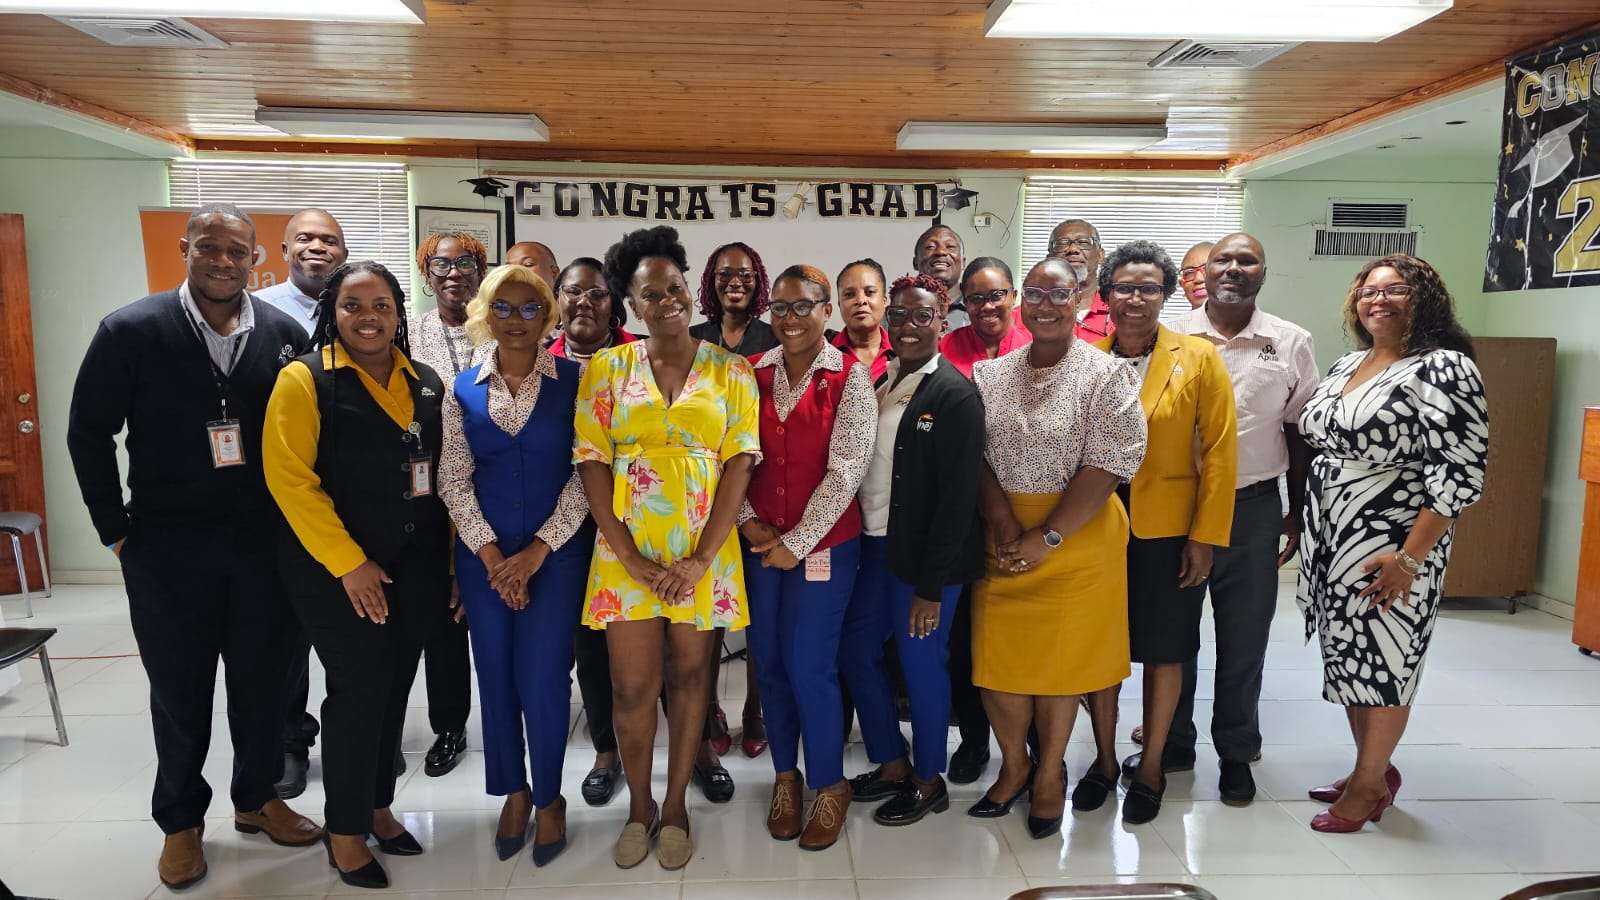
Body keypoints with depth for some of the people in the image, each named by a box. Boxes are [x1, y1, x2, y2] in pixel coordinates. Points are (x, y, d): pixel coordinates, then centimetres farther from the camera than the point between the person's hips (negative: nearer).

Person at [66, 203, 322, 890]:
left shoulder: (284, 335, -1)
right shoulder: (131, 331, -7)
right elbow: (88, 434, -2)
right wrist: (117, 531, -2)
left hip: (263, 543, 2)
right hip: (167, 549, -2)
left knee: (262, 680, 14)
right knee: (179, 692, 12)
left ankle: (257, 797, 35)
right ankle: (181, 821, 31)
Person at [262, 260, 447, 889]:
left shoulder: (426, 384, 8)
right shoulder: (306, 379, -8)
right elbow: (289, 478, -14)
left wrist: (447, 559, 6)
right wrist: (349, 563, -16)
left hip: (414, 570, 5)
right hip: (338, 571, -5)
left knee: (394, 691, 13)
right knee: (359, 690, 0)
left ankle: (377, 807, 31)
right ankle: (346, 832, 18)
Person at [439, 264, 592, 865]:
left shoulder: (574, 381, -3)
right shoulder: (463, 390, 5)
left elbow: (586, 474, -7)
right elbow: (454, 481, 3)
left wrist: (537, 551, -11)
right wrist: (490, 553, -7)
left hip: (556, 550, -2)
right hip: (484, 553, 3)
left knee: (542, 677, -3)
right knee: (495, 675, 8)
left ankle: (548, 797, 19)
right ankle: (514, 791, 29)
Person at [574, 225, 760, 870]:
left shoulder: (730, 370, 2)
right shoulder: (607, 368, 3)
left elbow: (740, 462, -4)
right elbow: (592, 463, -2)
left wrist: (701, 558, -12)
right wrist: (629, 555, -11)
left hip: (704, 552, 0)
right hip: (626, 551, 0)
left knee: (688, 677, 11)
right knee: (633, 688, 4)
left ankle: (675, 805, 28)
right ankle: (639, 806, 27)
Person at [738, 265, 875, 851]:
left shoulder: (849, 378, -7)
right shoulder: (755, 374, 4)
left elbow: (846, 469, -13)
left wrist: (796, 542, -13)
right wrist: (748, 520, -7)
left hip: (823, 543, -4)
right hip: (759, 542, 4)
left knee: (809, 667, -2)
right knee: (768, 663, 11)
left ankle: (830, 784, 21)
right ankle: (785, 775, 32)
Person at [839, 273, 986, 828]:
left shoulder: (955, 393, -13)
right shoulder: (877, 383, 8)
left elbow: (958, 494, -16)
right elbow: (863, 466, 10)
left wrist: (932, 584, -17)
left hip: (924, 555, -7)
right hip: (873, 545, 7)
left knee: (920, 662, 5)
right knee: (855, 651, 14)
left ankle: (928, 781, 27)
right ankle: (891, 764, 34)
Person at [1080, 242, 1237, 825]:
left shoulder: (1199, 358, -4)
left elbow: (1220, 451, -6)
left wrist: (1206, 536, -10)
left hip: (1168, 529, -2)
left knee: (1162, 651, 9)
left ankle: (1150, 770, 26)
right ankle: (1105, 759, 29)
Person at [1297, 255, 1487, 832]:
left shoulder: (1443, 368, -13)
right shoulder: (1346, 366, 11)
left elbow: (1460, 474, -18)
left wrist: (1410, 557, -21)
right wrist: (1303, 524, 15)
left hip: (1390, 552, -7)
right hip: (1330, 545, 7)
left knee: (1381, 663, 4)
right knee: (1349, 658, 15)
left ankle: (1369, 783, 21)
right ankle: (1372, 768, 33)